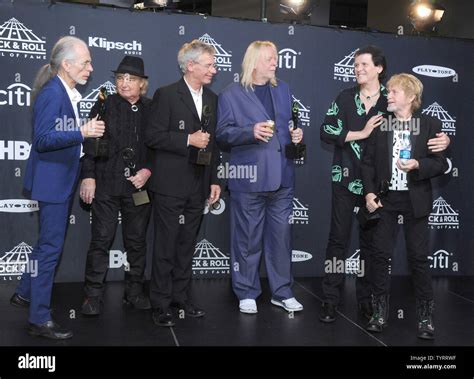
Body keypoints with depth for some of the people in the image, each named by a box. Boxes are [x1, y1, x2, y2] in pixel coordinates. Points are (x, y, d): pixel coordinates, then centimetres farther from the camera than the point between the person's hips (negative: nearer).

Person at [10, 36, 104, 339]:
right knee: (51, 246, -4)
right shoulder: (52, 93, -18)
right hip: (52, 180, -10)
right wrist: (81, 132, -30)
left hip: (64, 180, 10)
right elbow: (42, 139, -25)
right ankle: (40, 320, 8)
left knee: (50, 243, 21)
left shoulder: (69, 93, 10)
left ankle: (26, 293, 38)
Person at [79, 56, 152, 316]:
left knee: (137, 240, 10)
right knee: (101, 240, 1)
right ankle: (93, 295, 12)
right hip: (106, 185, -1)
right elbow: (89, 143, -1)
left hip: (139, 186, 2)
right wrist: (88, 176, -8)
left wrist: (148, 171, -7)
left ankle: (134, 291, 25)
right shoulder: (104, 105, 2)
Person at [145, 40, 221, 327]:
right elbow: (153, 137, -12)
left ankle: (181, 297, 26)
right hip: (171, 185, -6)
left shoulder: (212, 98, 13)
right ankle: (161, 304, 14)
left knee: (187, 245, 13)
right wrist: (188, 139, -18)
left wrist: (214, 180, 12)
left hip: (198, 185, 6)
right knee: (166, 246, 2)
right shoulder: (166, 95, -7)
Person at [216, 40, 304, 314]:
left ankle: (282, 292, 21)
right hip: (249, 177, -4)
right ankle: (247, 293, 18)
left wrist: (295, 134, 4)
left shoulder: (283, 90, 16)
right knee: (248, 238, 4)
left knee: (282, 235, 8)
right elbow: (223, 134, -4)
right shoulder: (231, 95, 1)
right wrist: (251, 132, -19)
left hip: (282, 177, 4)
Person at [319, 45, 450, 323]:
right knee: (338, 238, 2)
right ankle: (331, 299, 11)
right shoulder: (345, 98, 3)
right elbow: (326, 132, -6)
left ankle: (366, 298, 23)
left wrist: (443, 139, -19)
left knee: (370, 241, 10)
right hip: (345, 179, 0)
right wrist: (362, 133, -14)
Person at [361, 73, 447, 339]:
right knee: (381, 254, 4)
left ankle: (426, 315, 18)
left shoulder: (430, 125, -2)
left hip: (415, 201, -2)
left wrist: (417, 165, -21)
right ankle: (381, 311, 18)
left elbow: (440, 164, -2)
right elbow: (368, 161, 2)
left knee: (419, 257, 4)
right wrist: (369, 192, -8)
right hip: (385, 198, 2)